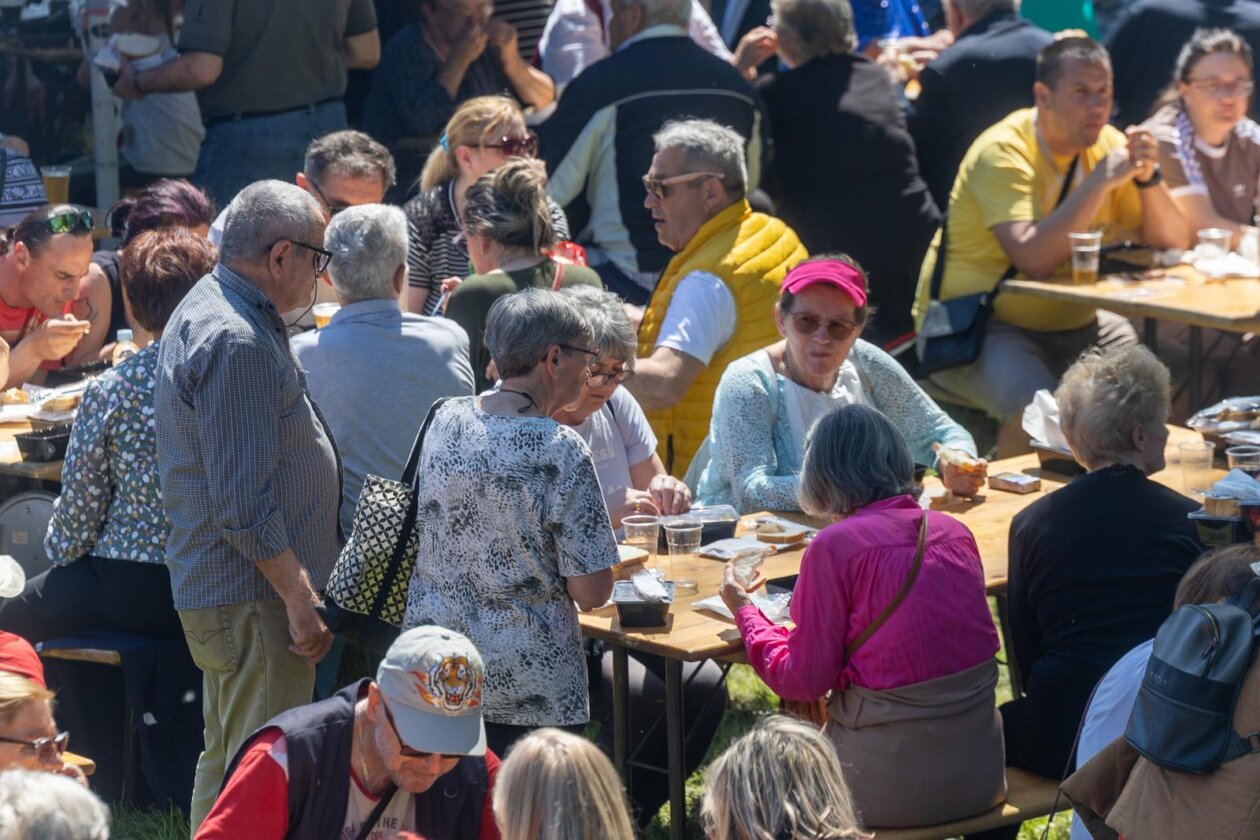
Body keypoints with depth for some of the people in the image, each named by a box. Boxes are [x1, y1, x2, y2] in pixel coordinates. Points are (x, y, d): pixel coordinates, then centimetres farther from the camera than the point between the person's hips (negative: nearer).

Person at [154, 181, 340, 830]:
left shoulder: (209, 309, 13)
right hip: (254, 598, -11)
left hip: (213, 584, 11)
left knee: (224, 763, 18)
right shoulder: (237, 342, -21)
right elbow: (244, 502, -24)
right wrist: (299, 597, -20)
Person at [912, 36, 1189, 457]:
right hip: (977, 324, -7)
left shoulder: (1107, 144, 3)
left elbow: (1172, 242, 3)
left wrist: (1148, 177, -15)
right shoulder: (1003, 152, -18)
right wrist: (1101, 181, -28)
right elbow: (1033, 260, -32)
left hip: (1069, 323, 7)